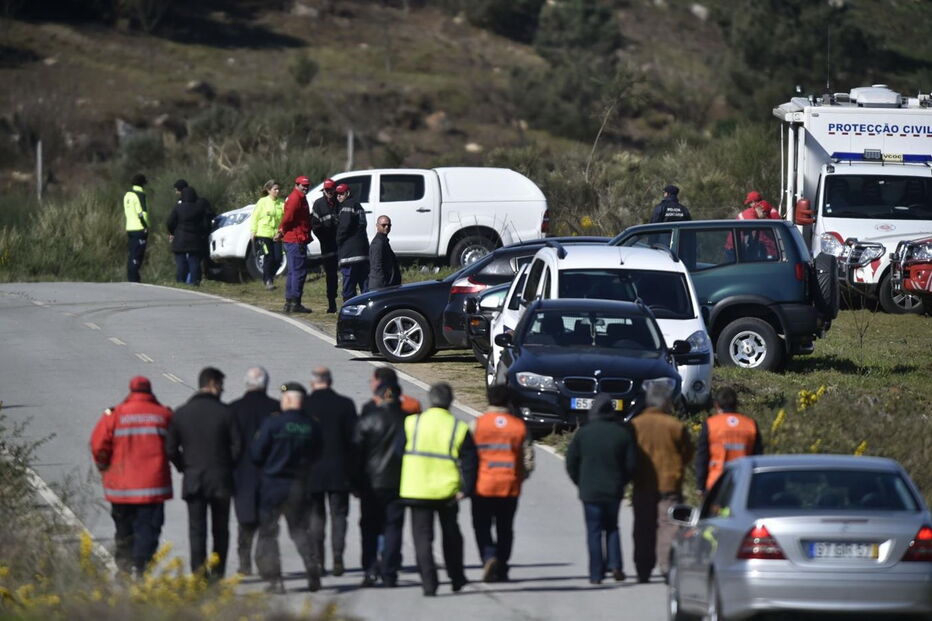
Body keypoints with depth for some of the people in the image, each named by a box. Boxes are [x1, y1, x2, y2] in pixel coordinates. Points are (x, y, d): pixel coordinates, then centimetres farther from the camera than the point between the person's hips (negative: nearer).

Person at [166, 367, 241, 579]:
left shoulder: (181, 413, 0)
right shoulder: (224, 412, -7)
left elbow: (171, 448, 0)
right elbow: (237, 445, -7)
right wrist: (227, 468, 9)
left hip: (193, 481, 1)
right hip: (220, 480, -1)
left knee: (196, 529, 3)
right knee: (220, 529, 11)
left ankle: (199, 573, -5)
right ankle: (217, 572, 10)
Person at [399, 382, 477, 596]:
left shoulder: (411, 424, -2)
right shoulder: (459, 429, -3)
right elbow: (469, 462, -6)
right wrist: (465, 489, -5)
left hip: (417, 489, -1)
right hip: (447, 491, 1)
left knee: (423, 536, 3)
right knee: (450, 534, 19)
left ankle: (429, 583, -6)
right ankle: (457, 578, 26)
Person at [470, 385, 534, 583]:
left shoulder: (477, 424, -6)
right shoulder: (519, 426, 0)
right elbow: (528, 460, 1)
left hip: (483, 486, -2)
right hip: (510, 488, 2)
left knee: (482, 527, 5)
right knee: (505, 529, 12)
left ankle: (489, 557, -19)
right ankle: (501, 570, 14)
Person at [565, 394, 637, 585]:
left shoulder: (583, 433, -5)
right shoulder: (623, 433, -3)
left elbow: (571, 462, -1)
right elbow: (632, 463, -1)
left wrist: (580, 483, 13)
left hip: (590, 491, -2)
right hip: (614, 490, 2)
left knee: (594, 532, 3)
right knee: (611, 527, 18)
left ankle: (596, 574, 1)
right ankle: (614, 564, 2)